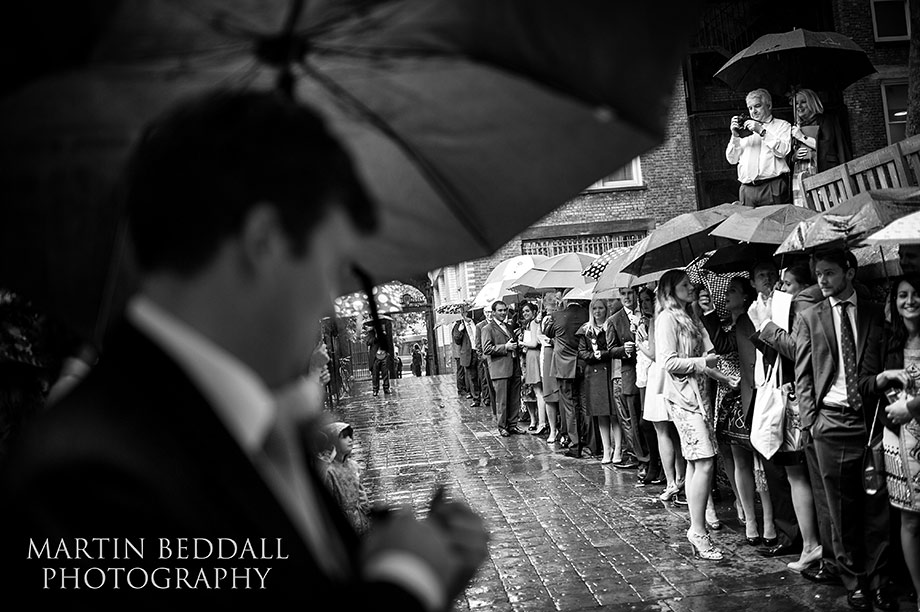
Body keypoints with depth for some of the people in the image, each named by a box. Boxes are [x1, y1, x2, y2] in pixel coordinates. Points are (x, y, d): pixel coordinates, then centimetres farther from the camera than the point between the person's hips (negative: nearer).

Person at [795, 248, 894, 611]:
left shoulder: (875, 313, 8)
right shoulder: (810, 318, 6)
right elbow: (803, 375, 4)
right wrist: (808, 421, -3)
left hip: (871, 419, 0)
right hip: (831, 421, 0)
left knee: (877, 506, 2)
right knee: (841, 511, 6)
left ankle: (879, 582, 15)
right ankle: (854, 582, 18)